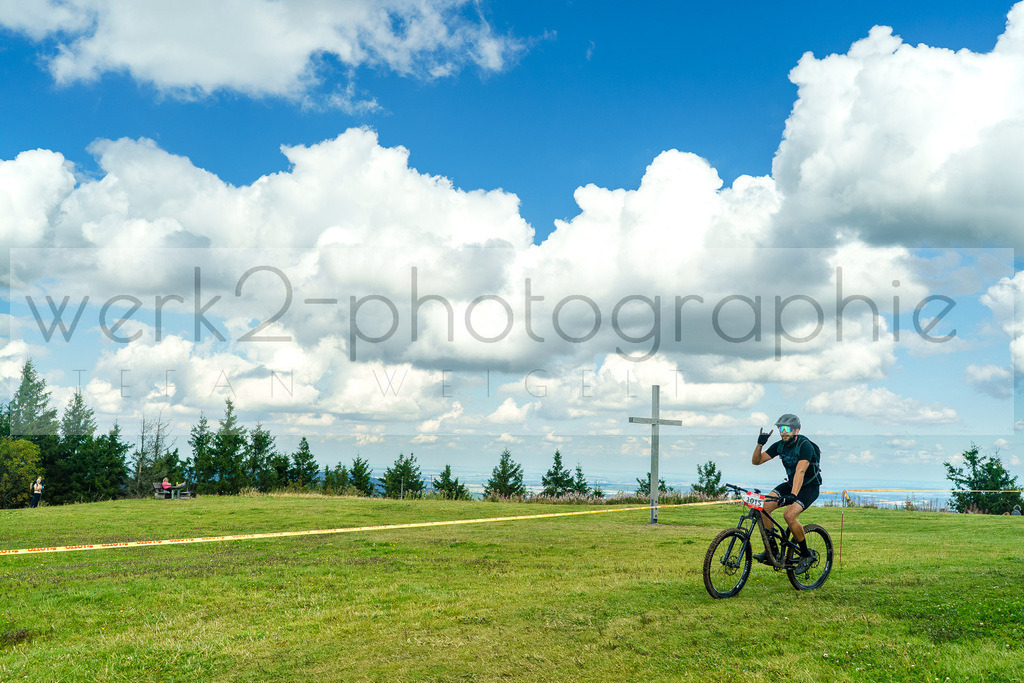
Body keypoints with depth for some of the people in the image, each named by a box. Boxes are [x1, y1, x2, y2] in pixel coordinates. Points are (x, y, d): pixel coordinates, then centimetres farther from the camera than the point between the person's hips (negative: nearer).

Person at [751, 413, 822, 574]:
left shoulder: (805, 446, -23)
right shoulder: (780, 445, -3)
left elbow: (800, 472, -37)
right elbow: (756, 461, -3)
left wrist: (793, 495, -50)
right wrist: (760, 444, -20)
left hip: (809, 487, -7)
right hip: (790, 484, 7)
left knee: (789, 515, -29)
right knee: (764, 506, -15)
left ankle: (806, 555, -10)